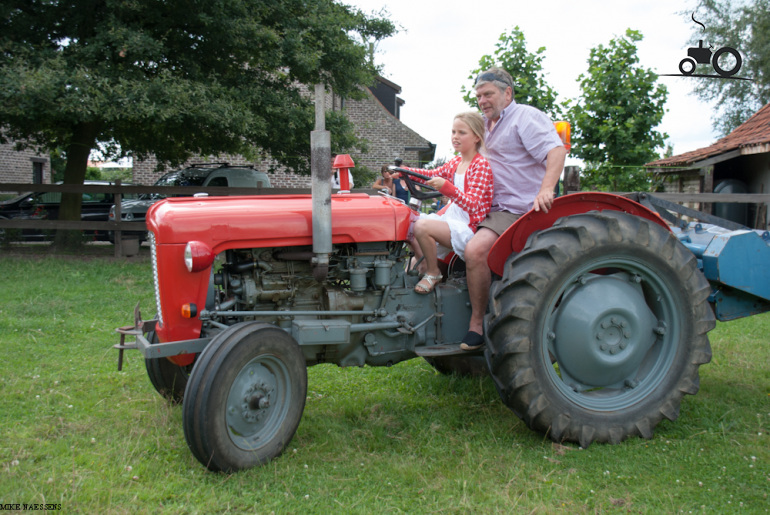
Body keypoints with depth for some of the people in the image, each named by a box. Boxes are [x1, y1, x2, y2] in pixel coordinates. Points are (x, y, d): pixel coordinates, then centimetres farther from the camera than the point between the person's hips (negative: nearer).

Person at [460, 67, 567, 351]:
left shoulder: (526, 117, -7)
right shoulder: (487, 124, 20)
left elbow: (557, 150, -22)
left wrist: (546, 189, -37)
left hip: (520, 211, -10)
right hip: (496, 209, 10)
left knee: (475, 249, -32)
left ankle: (476, 325, -23)